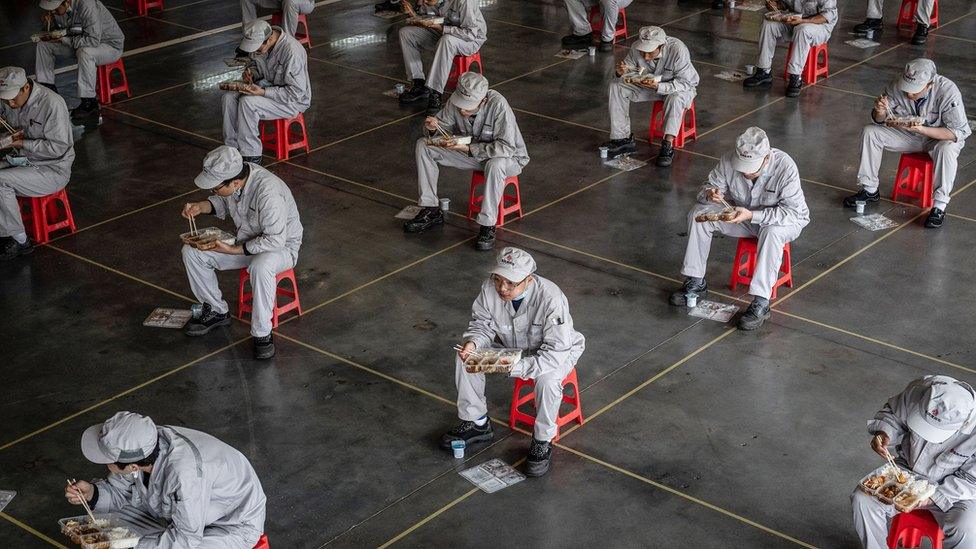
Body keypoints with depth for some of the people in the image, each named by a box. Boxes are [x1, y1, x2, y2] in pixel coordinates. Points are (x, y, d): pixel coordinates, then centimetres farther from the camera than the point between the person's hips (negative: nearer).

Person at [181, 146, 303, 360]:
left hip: (281, 245, -7)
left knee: (260, 267, -41)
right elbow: (223, 202, 12)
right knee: (191, 252, -5)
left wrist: (233, 250, -28)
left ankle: (261, 334, -23)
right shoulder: (232, 175, -12)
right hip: (246, 240, 8)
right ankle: (216, 311, 12)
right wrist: (201, 206, -8)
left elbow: (274, 240, -31)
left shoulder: (268, 192, -35)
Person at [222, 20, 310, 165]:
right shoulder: (260, 42, -6)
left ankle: (251, 156, -17)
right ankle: (232, 147, -5)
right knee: (229, 96, -13)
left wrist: (263, 92, -31)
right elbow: (256, 62, 18)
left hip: (294, 100, -8)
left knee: (247, 102, -28)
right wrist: (251, 72, -7)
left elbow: (296, 92, -26)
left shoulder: (292, 51, -30)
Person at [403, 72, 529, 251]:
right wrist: (434, 126, -22)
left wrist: (469, 149, -38)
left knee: (495, 165, -43)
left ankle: (487, 226, -27)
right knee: (423, 146, -7)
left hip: (508, 157, -6)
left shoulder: (498, 105, -32)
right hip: (470, 152, 6)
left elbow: (507, 147, -35)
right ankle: (431, 211, -2)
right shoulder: (456, 101, -15)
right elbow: (444, 124, 3)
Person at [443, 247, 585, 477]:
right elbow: (482, 324, -4)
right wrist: (472, 343, -27)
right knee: (464, 358, -12)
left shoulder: (551, 298, -36)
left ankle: (543, 442, -12)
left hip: (558, 352, -5)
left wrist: (515, 367, -43)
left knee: (548, 378, -37)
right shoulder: (490, 289, -22)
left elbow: (556, 353, -35)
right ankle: (477, 423, 6)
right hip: (510, 346, 5)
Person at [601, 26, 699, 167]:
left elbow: (686, 83, -30)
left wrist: (658, 87, -43)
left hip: (679, 88, -5)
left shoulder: (678, 50, -32)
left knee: (676, 97, -40)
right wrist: (621, 72, -30)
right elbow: (629, 65, -3)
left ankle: (667, 145, -33)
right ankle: (623, 138, -13)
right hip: (649, 85, 5)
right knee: (615, 85, -13)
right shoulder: (636, 48, -20)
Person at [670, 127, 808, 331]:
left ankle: (761, 303, -36)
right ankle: (696, 282, -5)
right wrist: (710, 194, -32)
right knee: (698, 214, -14)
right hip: (741, 213, 5)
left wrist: (752, 215, -40)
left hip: (786, 220, -4)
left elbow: (793, 212, -31)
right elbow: (709, 187, -5)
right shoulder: (729, 160, -19)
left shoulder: (785, 167, -31)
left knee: (772, 232, -39)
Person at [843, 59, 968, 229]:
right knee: (870, 132, -13)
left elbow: (958, 132, -29)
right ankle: (870, 190, -1)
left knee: (947, 150, -38)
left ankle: (939, 206, -23)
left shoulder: (948, 91, -30)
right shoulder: (897, 86, -20)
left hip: (941, 137, -4)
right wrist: (880, 112, -31)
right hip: (909, 134, 4)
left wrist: (922, 129, -39)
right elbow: (880, 121, -6)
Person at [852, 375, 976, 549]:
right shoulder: (918, 391, -24)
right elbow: (892, 413, 0)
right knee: (862, 500, -18)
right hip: (907, 469, 3)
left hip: (952, 489, -3)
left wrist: (931, 498, -25)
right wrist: (884, 434, -21)